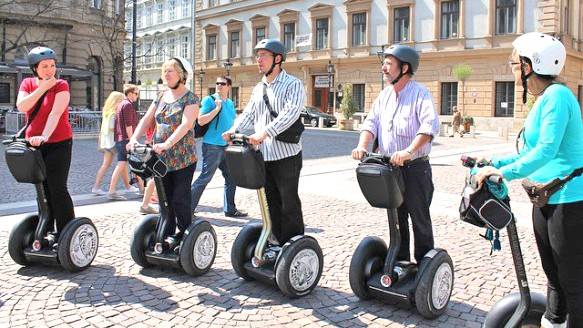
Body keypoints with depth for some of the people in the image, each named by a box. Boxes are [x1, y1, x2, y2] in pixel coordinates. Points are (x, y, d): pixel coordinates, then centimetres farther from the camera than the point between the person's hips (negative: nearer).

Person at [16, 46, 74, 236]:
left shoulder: (61, 85, -9)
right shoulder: (27, 84, 6)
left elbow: (56, 113, -23)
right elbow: (21, 106, -13)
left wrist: (44, 136, -36)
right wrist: (42, 88, -16)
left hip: (58, 143, -5)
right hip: (34, 143, 5)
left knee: (57, 188, -8)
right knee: (43, 189, 13)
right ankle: (45, 229, 25)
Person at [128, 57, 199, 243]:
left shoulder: (190, 99, -6)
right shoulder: (161, 98, 13)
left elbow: (186, 125, -20)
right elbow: (146, 120, 8)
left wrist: (166, 144, -32)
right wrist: (134, 139, -9)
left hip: (183, 159, -6)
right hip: (161, 158, 6)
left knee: (180, 199, -3)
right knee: (165, 199, 10)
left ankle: (184, 236, 10)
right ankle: (167, 235, 20)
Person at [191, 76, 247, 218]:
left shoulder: (230, 103, 14)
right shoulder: (209, 100, -7)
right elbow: (201, 121, -15)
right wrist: (217, 108, -20)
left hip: (226, 146, 8)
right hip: (212, 146, -7)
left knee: (231, 178, 11)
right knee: (205, 178, -6)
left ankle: (230, 209, 21)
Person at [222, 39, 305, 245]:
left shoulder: (293, 85, -7)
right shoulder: (258, 88, 15)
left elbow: (290, 113, -23)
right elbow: (248, 114, 14)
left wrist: (265, 132, -34)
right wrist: (234, 130, -6)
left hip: (286, 155, -6)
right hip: (263, 155, 7)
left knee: (289, 203, 1)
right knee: (271, 202, 14)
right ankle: (275, 241, 26)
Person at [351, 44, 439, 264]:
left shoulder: (420, 94, -12)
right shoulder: (385, 95, 10)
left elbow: (430, 125, -26)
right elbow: (372, 122, 5)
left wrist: (409, 151, -38)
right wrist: (362, 146, -14)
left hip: (415, 167, -6)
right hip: (389, 168, 7)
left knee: (419, 219, 4)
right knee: (396, 218, 16)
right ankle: (399, 262, 29)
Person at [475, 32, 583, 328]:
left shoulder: (556, 95, -16)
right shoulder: (541, 100, 13)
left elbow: (546, 150, -26)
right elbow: (529, 152, 18)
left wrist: (504, 172, -27)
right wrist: (493, 162, 12)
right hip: (546, 200, 10)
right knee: (553, 276, 20)